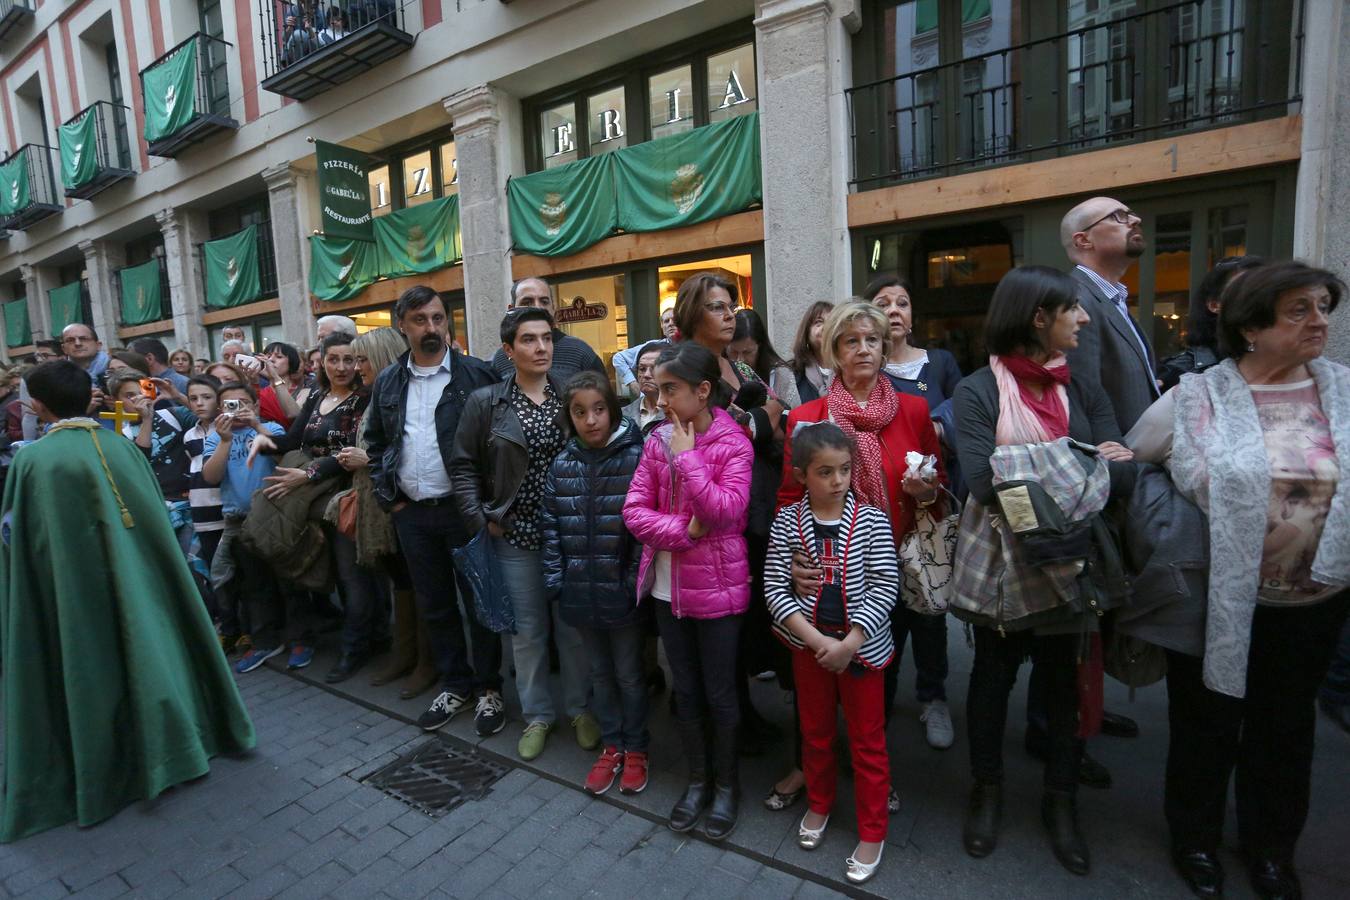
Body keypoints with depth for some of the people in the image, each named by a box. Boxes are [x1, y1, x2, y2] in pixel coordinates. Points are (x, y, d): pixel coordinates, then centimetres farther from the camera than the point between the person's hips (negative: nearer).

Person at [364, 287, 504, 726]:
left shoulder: (476, 374, -6)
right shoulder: (387, 382, 9)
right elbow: (375, 442, 16)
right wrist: (389, 498, 7)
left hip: (464, 508, -5)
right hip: (411, 512, 5)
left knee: (478, 603, 5)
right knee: (433, 605, 15)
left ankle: (488, 690, 22)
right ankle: (454, 685, 32)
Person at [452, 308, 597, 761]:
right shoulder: (485, 402, -1)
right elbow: (463, 465, 3)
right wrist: (479, 517, -5)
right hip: (515, 535, 0)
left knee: (575, 626, 11)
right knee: (528, 630, 12)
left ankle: (580, 708, 32)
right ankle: (537, 715, 31)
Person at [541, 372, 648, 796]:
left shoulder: (635, 458, -13)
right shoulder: (561, 465, 1)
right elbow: (551, 526, 5)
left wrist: (635, 580, -15)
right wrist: (555, 579, 1)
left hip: (623, 591, -4)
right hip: (581, 590, 4)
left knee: (629, 673, 14)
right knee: (600, 673, 20)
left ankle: (635, 748, 35)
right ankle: (611, 745, 39)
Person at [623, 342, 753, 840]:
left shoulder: (733, 444, -12)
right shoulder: (658, 441, 0)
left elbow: (724, 511, -24)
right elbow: (635, 510, -4)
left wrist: (687, 457, -20)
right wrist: (684, 531, -17)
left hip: (718, 587, -4)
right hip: (668, 586, 4)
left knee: (719, 692, 12)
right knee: (685, 688, 18)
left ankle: (727, 783, 36)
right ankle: (698, 779, 39)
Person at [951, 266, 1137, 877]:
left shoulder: (1084, 390, 4)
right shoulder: (976, 391, -9)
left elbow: (1123, 474, -9)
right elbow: (986, 483, -21)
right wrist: (1080, 466, -15)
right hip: (998, 560, -3)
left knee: (1062, 678, 15)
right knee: (993, 676, 12)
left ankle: (1061, 800, 36)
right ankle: (987, 790, 34)